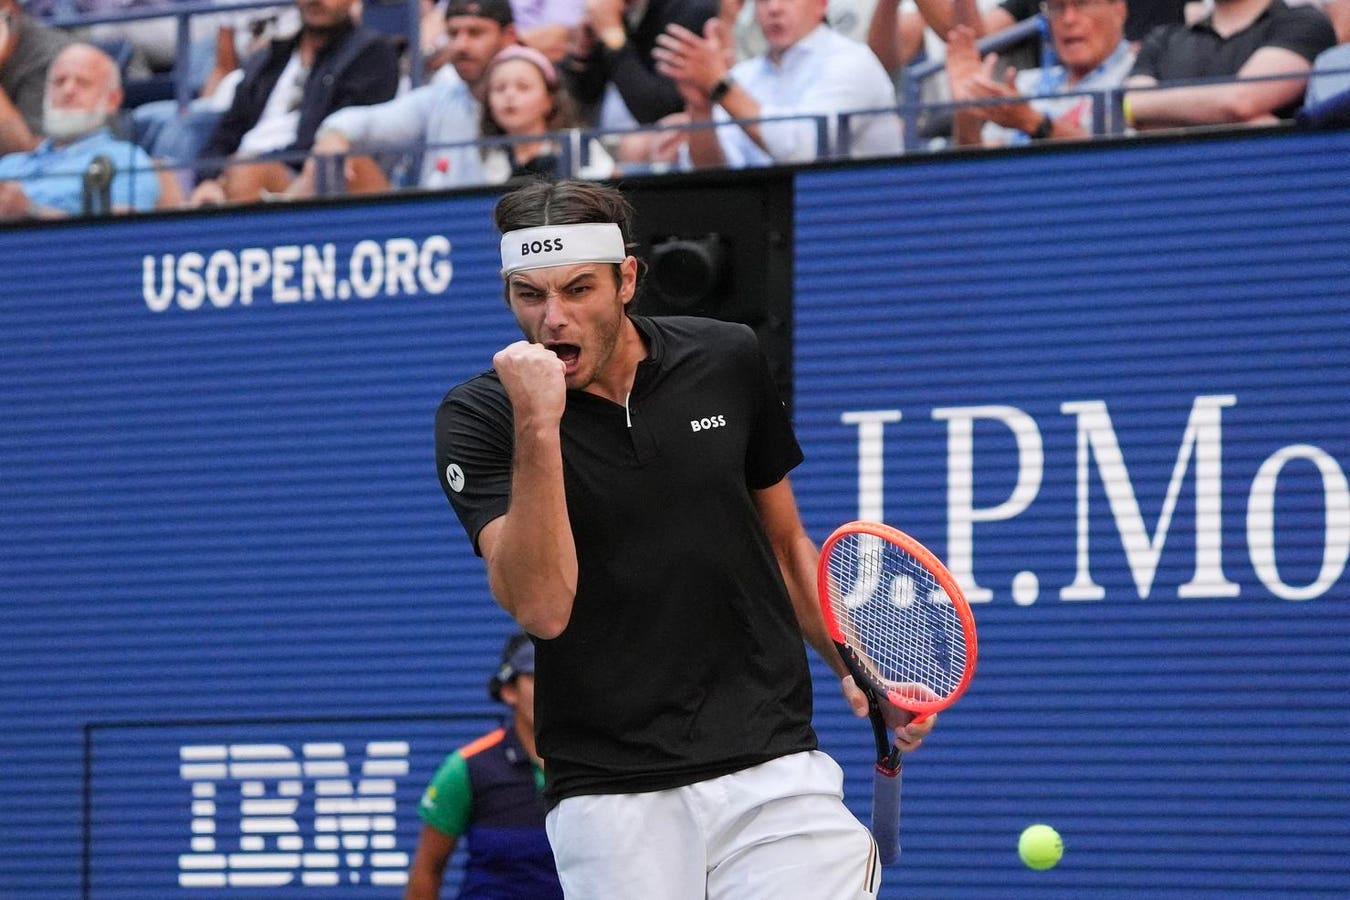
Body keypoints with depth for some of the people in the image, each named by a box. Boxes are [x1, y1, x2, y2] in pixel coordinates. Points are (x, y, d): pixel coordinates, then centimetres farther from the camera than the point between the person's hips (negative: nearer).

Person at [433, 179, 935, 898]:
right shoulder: (478, 417, -5)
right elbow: (543, 608, -18)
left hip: (772, 770, 2)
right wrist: (537, 427, -24)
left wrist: (857, 670, 6)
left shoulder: (727, 360, 5)